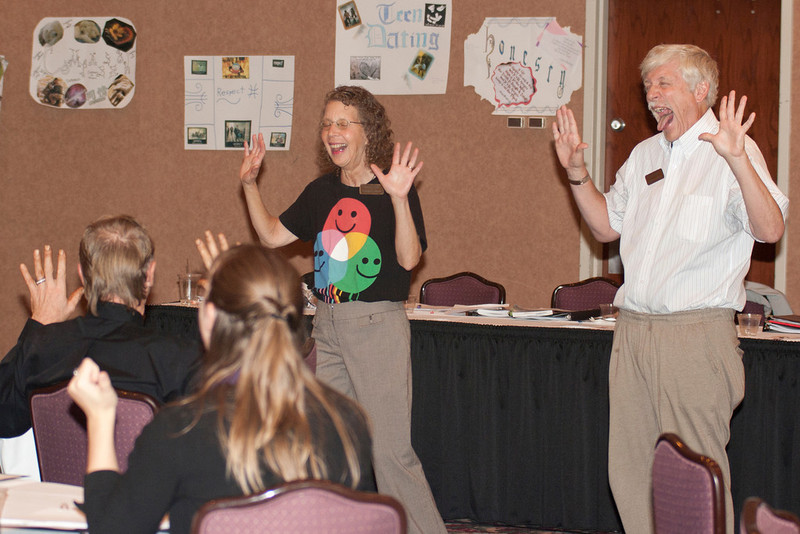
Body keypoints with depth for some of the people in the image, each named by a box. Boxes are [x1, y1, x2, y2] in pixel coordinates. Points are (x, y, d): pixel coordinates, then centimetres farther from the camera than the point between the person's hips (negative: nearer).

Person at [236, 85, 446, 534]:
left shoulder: (395, 189, -8)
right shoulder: (321, 193, 11)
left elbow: (409, 258, -20)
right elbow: (273, 235, 19)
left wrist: (399, 198, -32)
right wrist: (250, 185, 10)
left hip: (378, 326, -7)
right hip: (327, 326, 7)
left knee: (391, 450, -9)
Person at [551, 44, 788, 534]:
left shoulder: (732, 152, -6)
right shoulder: (645, 154, 16)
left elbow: (770, 229, -20)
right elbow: (607, 226, 25)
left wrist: (737, 159, -33)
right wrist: (577, 172, 12)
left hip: (696, 333, -7)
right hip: (634, 327, 7)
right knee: (630, 470, 11)